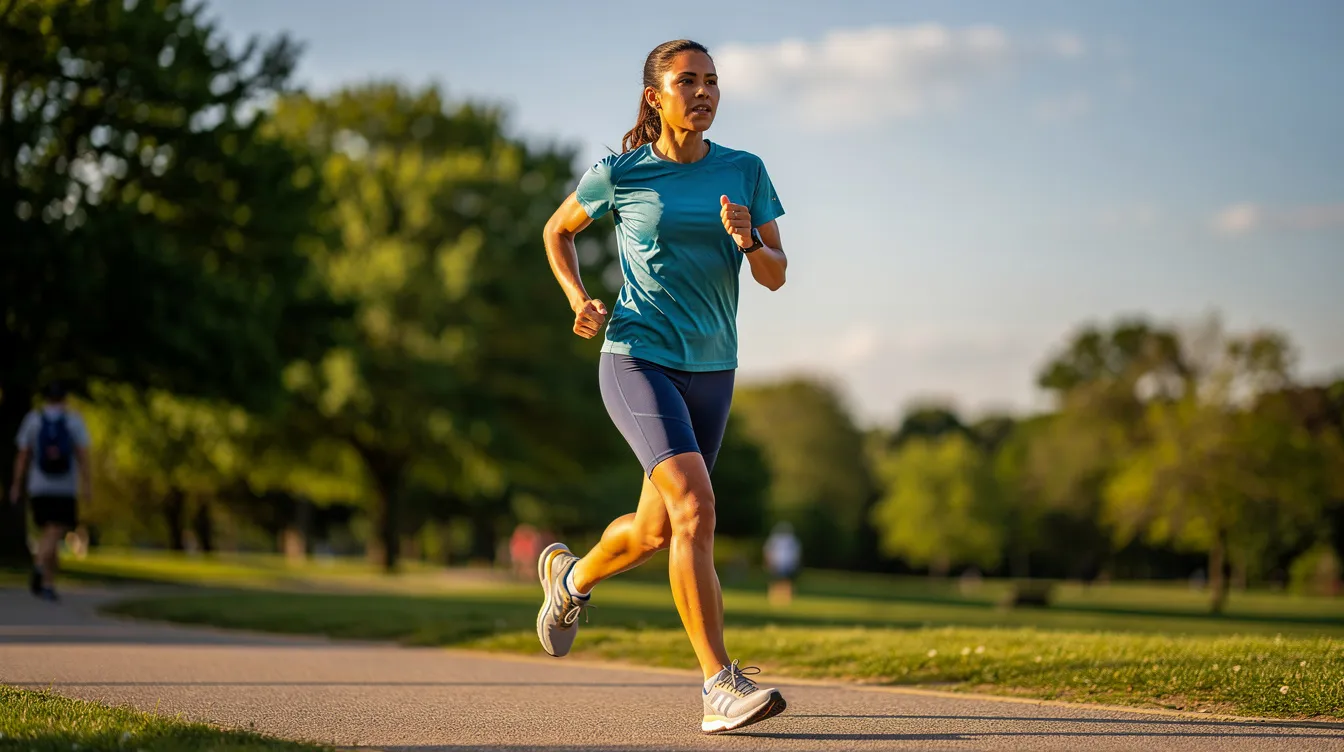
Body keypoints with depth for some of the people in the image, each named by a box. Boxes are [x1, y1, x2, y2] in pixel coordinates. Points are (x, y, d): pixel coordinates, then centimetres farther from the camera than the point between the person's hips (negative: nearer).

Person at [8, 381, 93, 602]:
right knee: (53, 536, -9)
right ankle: (39, 565, -39)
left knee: (48, 533, 15)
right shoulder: (74, 420, 2)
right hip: (66, 488, -2)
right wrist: (86, 484, -5)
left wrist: (16, 485, 6)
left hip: (39, 487, 2)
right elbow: (83, 455, -5)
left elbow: (23, 455, 2)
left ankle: (49, 585, 14)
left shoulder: (32, 420, 3)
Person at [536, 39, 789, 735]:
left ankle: (572, 577, 49)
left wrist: (747, 239, -18)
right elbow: (557, 231, 14)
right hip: (637, 360, -5)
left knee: (654, 532, 15)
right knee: (695, 509, -23)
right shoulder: (619, 174, -3)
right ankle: (720, 689, -23)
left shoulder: (744, 172, 5)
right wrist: (579, 300, -2)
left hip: (711, 371, 5)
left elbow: (776, 277, 4)